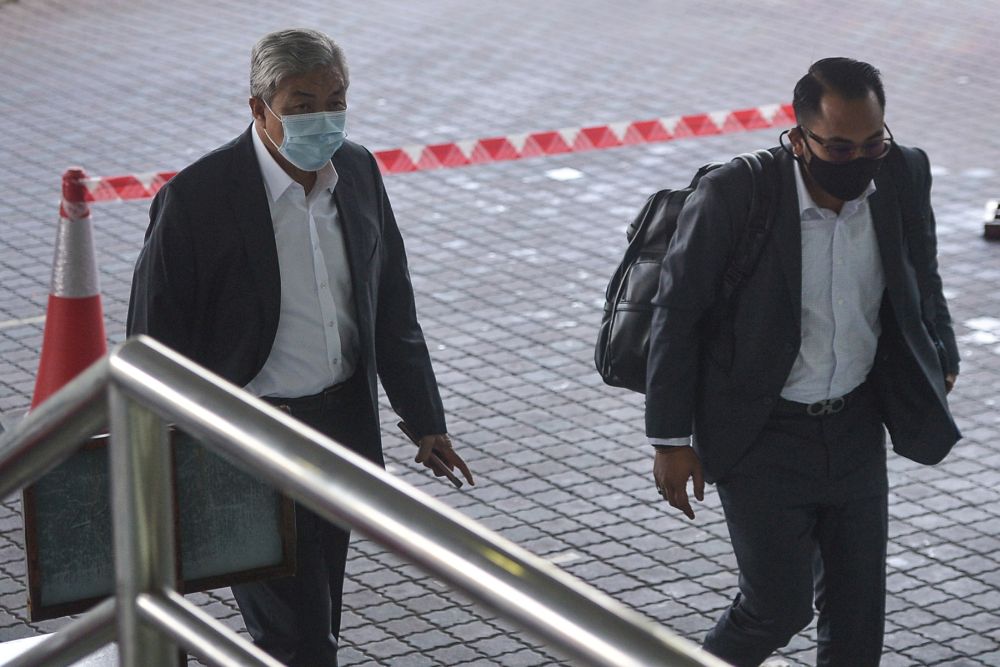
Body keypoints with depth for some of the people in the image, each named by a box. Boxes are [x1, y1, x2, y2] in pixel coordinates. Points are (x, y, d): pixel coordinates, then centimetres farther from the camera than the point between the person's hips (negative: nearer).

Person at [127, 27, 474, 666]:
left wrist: (426, 420, 8)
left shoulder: (357, 170, 0)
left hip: (345, 424, 6)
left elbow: (392, 306, 10)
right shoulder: (196, 198, -19)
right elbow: (156, 343, -12)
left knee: (314, 612, 18)